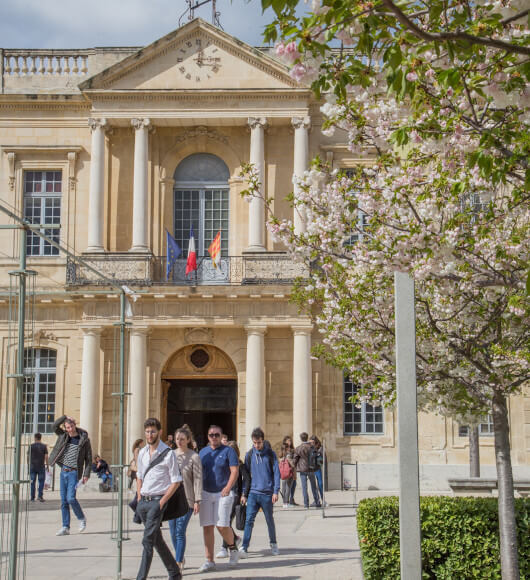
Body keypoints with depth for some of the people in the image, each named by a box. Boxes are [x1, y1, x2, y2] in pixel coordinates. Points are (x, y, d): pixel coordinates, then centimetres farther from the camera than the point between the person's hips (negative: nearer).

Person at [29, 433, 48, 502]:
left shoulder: (31, 446, -1)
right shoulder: (44, 446, 0)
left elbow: (29, 456, -1)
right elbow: (46, 456, -4)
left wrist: (29, 464, 8)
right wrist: (46, 464, 5)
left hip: (33, 466, 1)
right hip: (41, 466, 0)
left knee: (32, 482, 6)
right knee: (41, 481, 6)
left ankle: (32, 497, 7)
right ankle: (40, 495, -5)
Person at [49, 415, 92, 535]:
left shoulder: (84, 439, -4)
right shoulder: (63, 436, 8)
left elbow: (88, 458, -3)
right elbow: (55, 426, -3)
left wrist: (86, 474, -9)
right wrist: (65, 417, -7)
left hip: (74, 472, -5)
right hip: (63, 471, 5)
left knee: (71, 498, -16)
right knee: (64, 501, 5)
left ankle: (81, 518, 8)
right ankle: (65, 527, 10)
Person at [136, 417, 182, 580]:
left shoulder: (168, 454, -9)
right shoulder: (142, 453, 10)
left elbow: (176, 481, -8)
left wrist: (161, 502, -13)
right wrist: (139, 499, 10)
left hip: (157, 501, -7)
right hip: (143, 500, 7)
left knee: (148, 541, -13)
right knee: (157, 541, 14)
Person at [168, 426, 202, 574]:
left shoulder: (194, 457, -5)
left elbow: (198, 479, -7)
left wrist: (197, 501, -11)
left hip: (186, 499, -5)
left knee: (180, 531, -9)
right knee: (173, 532, 9)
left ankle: (178, 564, -6)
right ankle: (181, 558, 28)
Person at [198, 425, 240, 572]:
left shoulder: (228, 451, -2)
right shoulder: (203, 452, 13)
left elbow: (235, 471, -9)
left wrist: (228, 487, -22)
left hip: (223, 493, -4)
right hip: (206, 493, 4)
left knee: (222, 526, -10)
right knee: (207, 527, 1)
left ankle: (232, 547, 20)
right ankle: (209, 561, 6)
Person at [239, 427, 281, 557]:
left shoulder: (270, 454, -1)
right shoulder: (249, 454, 6)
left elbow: (276, 473, -1)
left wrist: (276, 491, -9)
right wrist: (244, 493, 8)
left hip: (267, 493, -1)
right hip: (253, 493, 2)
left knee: (270, 520, 11)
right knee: (249, 520, -9)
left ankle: (273, 544, 30)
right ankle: (244, 548, -12)